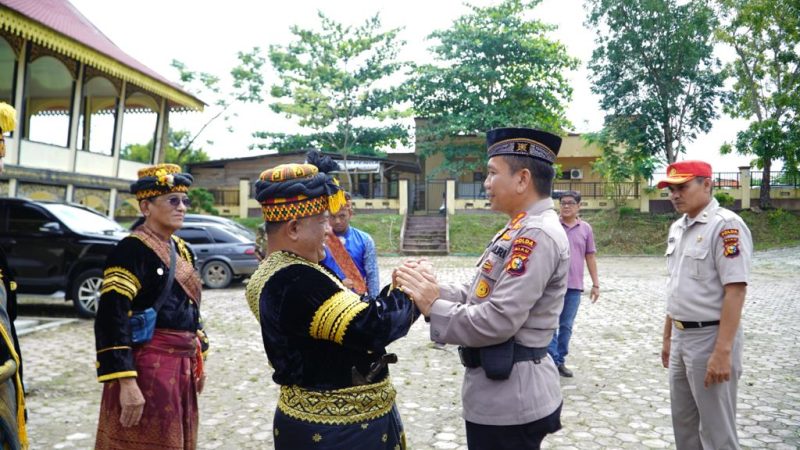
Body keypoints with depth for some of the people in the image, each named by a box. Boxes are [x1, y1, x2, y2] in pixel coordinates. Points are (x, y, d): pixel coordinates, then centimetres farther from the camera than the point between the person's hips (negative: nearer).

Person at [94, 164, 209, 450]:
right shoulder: (131, 250, -14)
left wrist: (197, 361, 17)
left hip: (182, 365, 8)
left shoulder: (182, 249, 11)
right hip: (148, 367, -8)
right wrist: (126, 382, -24)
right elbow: (111, 319, -20)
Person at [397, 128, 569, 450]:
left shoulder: (537, 235, -21)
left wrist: (433, 307, -16)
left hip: (509, 399, -9)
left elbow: (497, 321, -27)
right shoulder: (521, 230, 11)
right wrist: (434, 290, -3)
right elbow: (482, 295, 11)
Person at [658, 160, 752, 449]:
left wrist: (722, 351, -24)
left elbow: (735, 291, -20)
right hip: (681, 337, 8)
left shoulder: (726, 225, -15)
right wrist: (667, 337, 18)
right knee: (683, 419, 19)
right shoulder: (677, 228, 10)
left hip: (710, 337, -8)